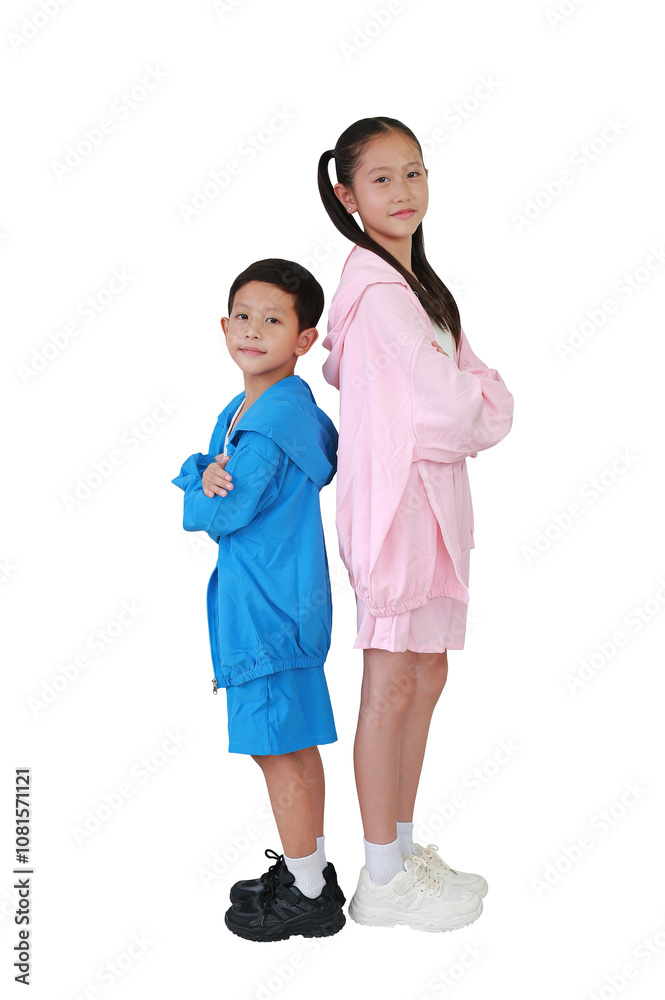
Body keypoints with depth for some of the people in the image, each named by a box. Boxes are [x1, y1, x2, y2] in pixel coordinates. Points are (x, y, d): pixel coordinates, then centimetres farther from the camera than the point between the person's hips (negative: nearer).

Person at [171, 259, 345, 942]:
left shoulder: (275, 420, -20)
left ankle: (307, 897, 16)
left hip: (270, 605, -10)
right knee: (294, 745, 19)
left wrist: (196, 485, 0)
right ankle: (309, 868, 33)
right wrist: (206, 475, -8)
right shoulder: (236, 413, 12)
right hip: (268, 601, 10)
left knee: (280, 749, 1)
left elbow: (220, 515, -21)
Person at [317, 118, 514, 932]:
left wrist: (473, 402, -7)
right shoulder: (375, 286, -13)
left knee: (427, 672, 14)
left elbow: (480, 395, 13)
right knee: (393, 683, -3)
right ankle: (383, 880, 9)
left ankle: (403, 848, 27)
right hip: (394, 494, -10)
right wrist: (480, 402, 3)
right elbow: (444, 400, -15)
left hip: (430, 496, 10)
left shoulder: (412, 279, 18)